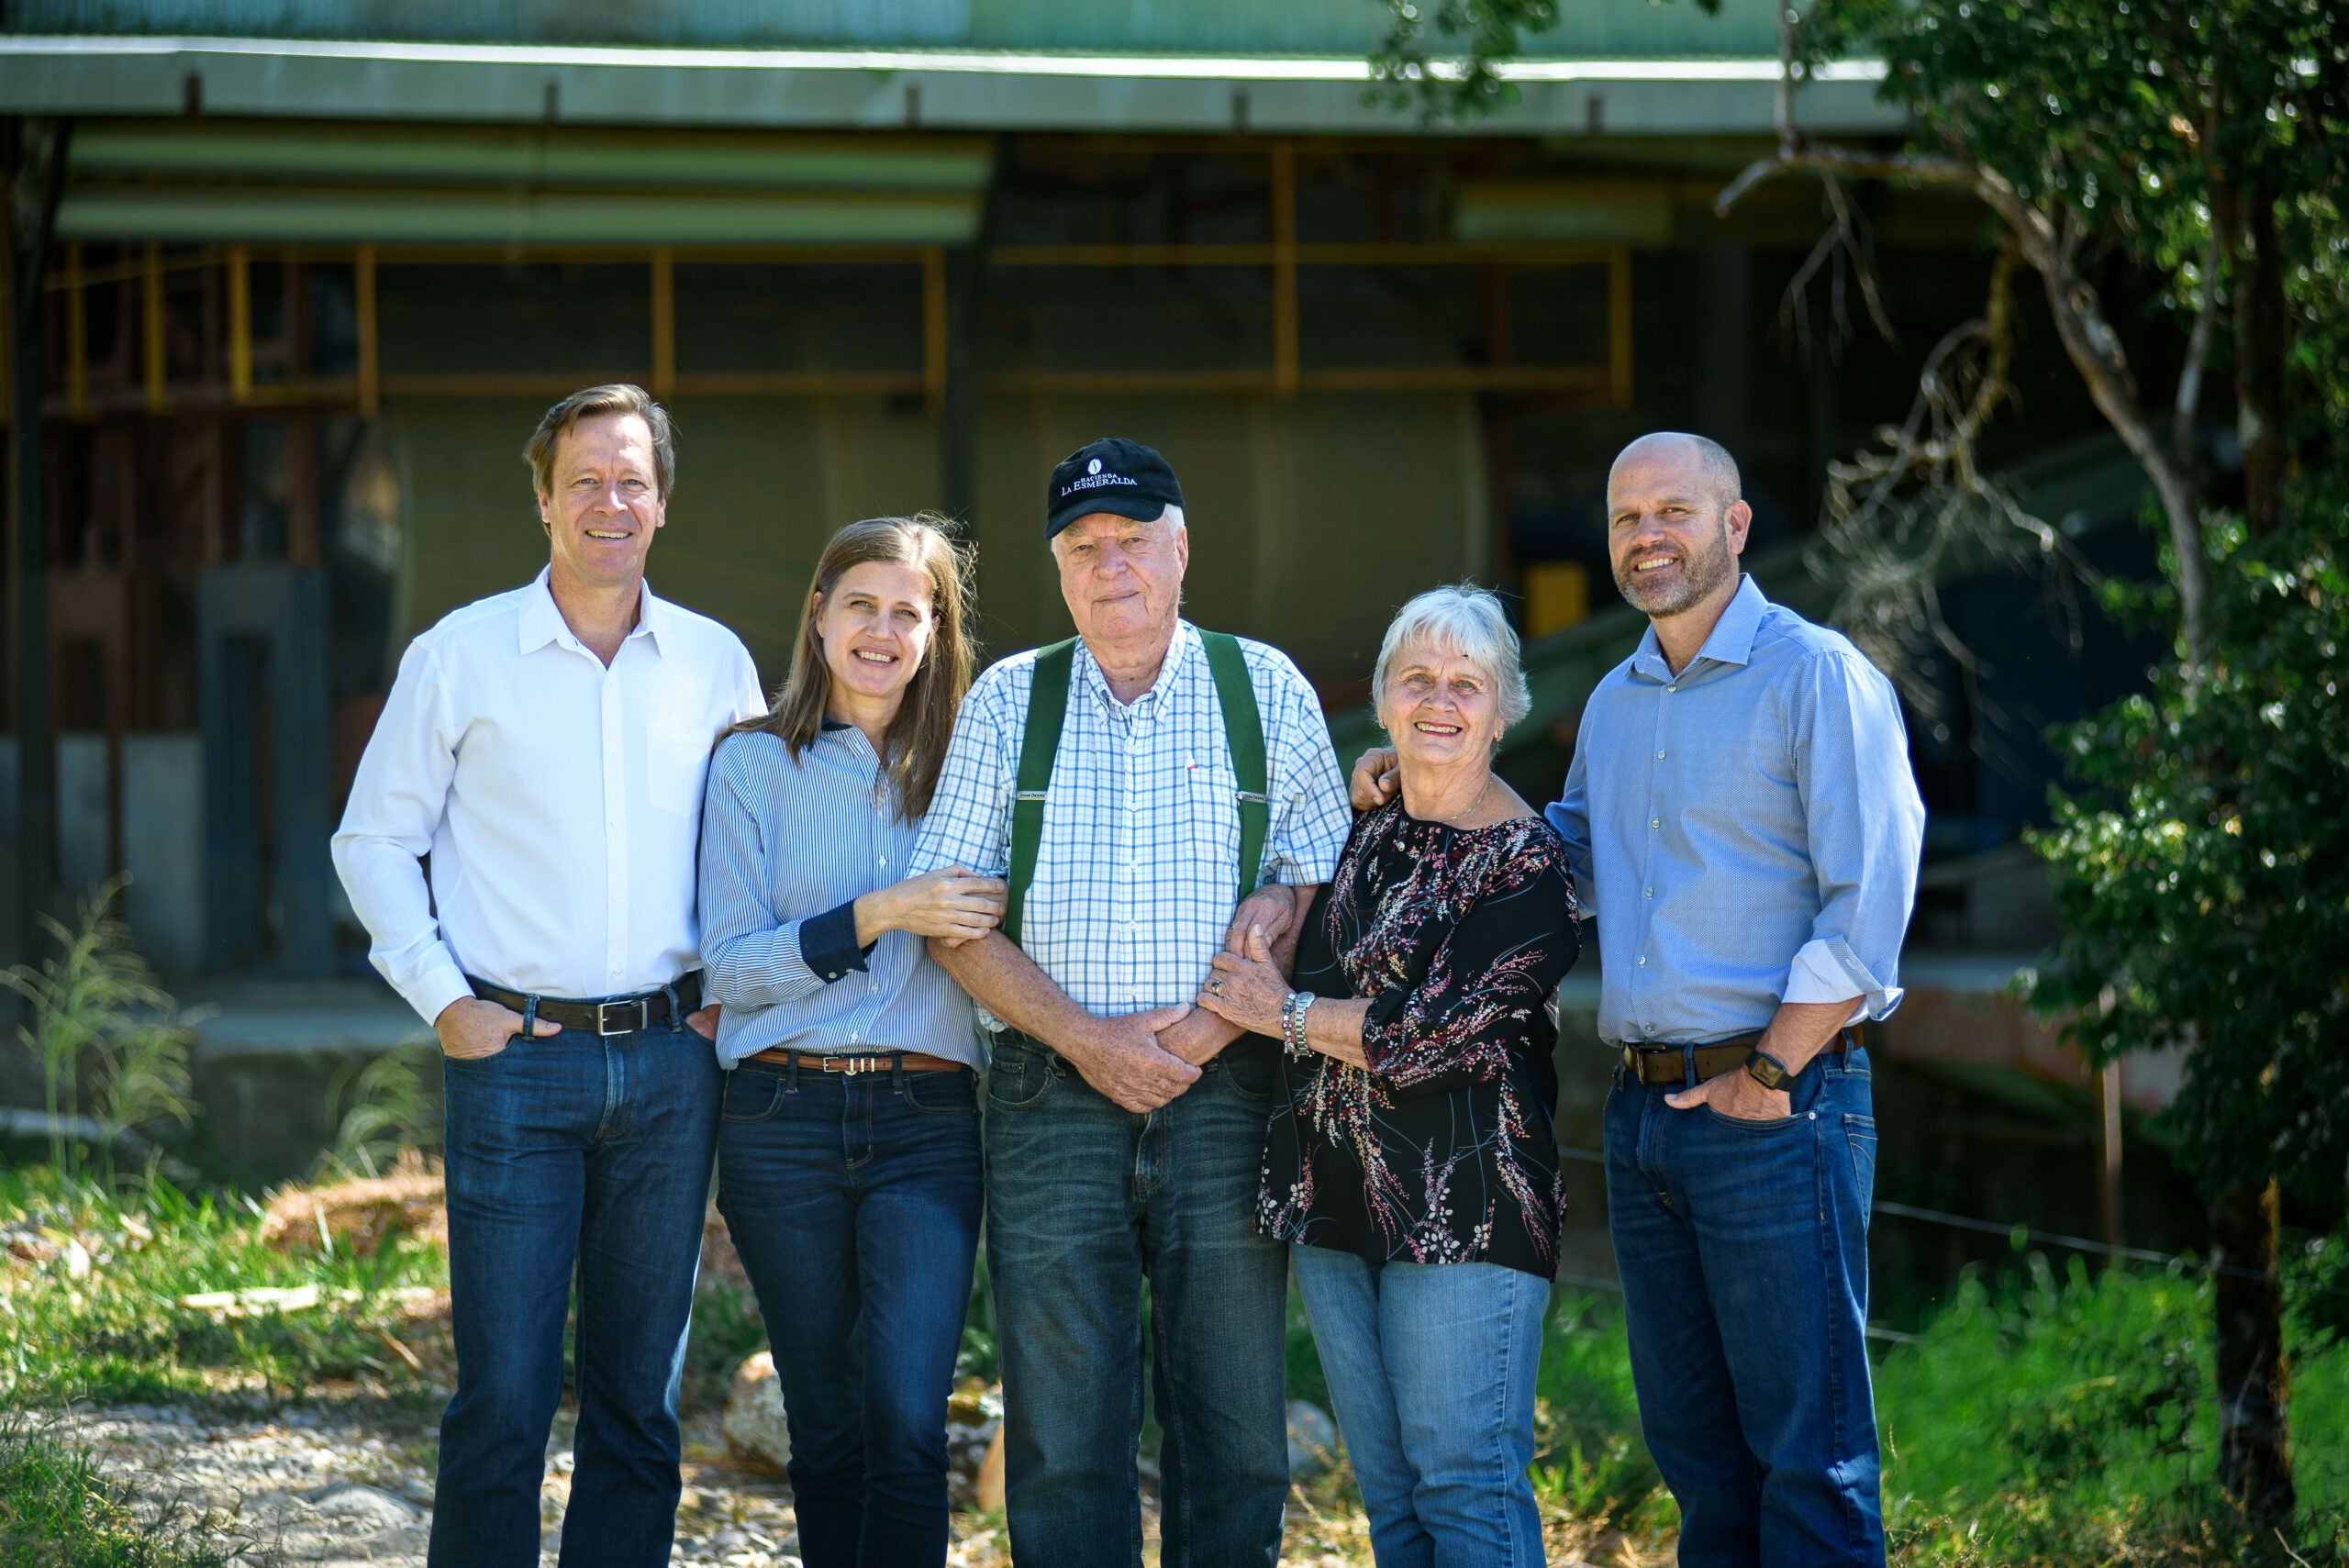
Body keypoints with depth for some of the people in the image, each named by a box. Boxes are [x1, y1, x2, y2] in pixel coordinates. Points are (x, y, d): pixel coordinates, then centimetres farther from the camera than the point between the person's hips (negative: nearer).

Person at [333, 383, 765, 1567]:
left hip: (670, 1060, 3)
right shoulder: (462, 655, 1)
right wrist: (442, 1000, -3)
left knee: (640, 1398, 7)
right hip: (515, 1060, -3)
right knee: (502, 1396, -5)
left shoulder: (714, 662, 8)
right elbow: (374, 841, 6)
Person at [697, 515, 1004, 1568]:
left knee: (909, 1428, -12)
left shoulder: (964, 763, 10)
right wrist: (879, 915, -13)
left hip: (927, 1121, 0)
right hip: (784, 1119, 0)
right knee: (826, 1430, 6)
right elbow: (730, 966, -2)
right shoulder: (753, 764, 5)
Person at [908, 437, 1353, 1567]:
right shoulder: (1009, 701, 10)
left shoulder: (1265, 690, 9)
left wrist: (1235, 1008, -11)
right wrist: (1082, 1035, -7)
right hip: (1052, 1098, 0)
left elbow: (1326, 876, 5)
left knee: (1234, 1422, -1)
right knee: (1061, 1436, -2)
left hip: (1225, 1091, 0)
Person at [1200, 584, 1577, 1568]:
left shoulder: (1525, 864, -8)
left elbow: (1435, 1035, -15)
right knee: (1386, 1487, 10)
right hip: (1333, 1193, 7)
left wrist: (1284, 1011, -5)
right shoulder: (1365, 833, 14)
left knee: (1466, 1487, -9)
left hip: (1464, 1208, -7)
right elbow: (1315, 978, 26)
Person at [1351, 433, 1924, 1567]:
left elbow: (1869, 901, -13)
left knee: (1805, 1444, -5)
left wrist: (1771, 1071, -15)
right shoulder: (1613, 705, 17)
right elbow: (1571, 860, 30)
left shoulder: (1817, 676, -7)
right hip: (1643, 1111, 8)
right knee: (1694, 1442, 12)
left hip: (1773, 1109, -7)